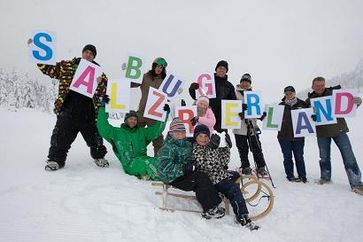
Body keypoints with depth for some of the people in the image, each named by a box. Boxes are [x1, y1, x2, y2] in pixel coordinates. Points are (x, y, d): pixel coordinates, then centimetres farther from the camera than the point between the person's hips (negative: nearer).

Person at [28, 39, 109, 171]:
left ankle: (99, 157, 28)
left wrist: (100, 83, -21)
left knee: (94, 135, 9)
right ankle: (56, 159, 17)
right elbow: (48, 68, 11)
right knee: (61, 136, 2)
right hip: (68, 109, 0)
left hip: (88, 112, 0)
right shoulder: (67, 66, 9)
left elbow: (105, 91, 1)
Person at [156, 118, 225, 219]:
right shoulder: (167, 148, -10)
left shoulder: (187, 144, 15)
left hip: (186, 174, 7)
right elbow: (164, 166, -20)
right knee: (200, 178, -22)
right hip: (174, 178, -7)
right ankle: (211, 208, -15)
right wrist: (182, 168, -23)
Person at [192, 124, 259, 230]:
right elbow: (207, 165, -26)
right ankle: (243, 218, -18)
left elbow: (223, 162, 7)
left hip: (221, 173, 9)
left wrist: (226, 147, -4)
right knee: (234, 189, -24)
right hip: (212, 179, -9)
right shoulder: (196, 149, -12)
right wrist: (212, 148, -32)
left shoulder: (211, 146, 10)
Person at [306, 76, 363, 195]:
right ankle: (325, 177, 31)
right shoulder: (309, 100, 1)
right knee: (324, 156, 12)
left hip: (338, 129, -1)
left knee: (348, 156, -3)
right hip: (322, 132, 1)